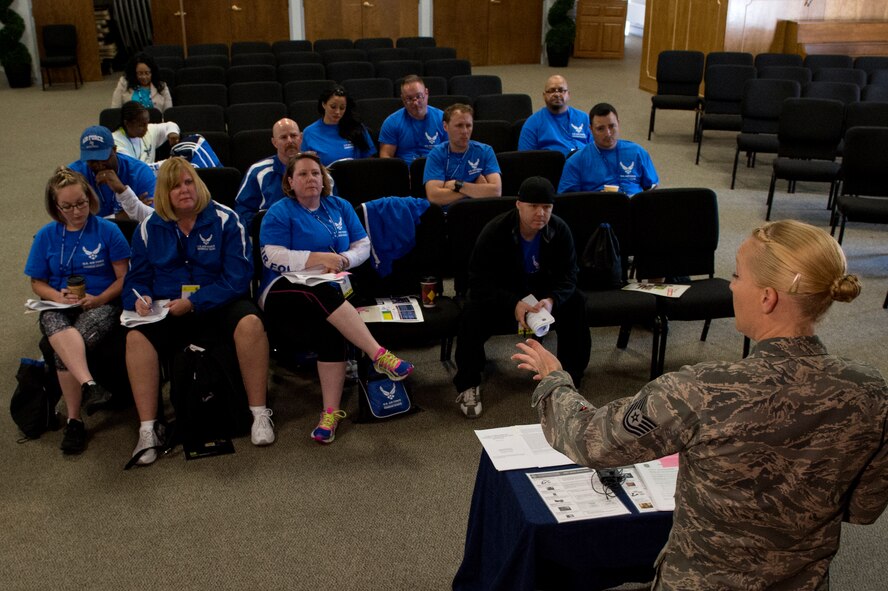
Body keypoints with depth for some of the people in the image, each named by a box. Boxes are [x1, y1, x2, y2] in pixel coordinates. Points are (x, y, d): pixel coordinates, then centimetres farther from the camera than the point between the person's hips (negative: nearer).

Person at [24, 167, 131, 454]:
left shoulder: (108, 230, 1)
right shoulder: (46, 236, 9)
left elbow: (124, 277, 2)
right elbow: (37, 283, 13)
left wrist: (98, 300, -14)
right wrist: (59, 296, -9)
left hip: (101, 305, -2)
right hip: (58, 307, 2)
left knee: (63, 348, -32)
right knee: (58, 330, -38)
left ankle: (74, 419, -21)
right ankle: (89, 384, -51)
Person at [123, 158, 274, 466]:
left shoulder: (225, 220, -2)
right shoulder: (149, 228, 8)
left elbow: (237, 278, -9)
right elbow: (136, 279, 13)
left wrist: (193, 302, -18)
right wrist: (139, 298, -12)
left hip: (219, 305, -2)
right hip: (166, 312, 2)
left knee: (249, 322, -34)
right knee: (136, 336, -28)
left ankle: (260, 414, -21)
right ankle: (148, 430, -21)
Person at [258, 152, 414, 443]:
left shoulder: (339, 207, 18)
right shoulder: (280, 212, 4)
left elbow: (363, 245, 12)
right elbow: (272, 257, -10)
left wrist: (342, 260, -10)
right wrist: (319, 258, -19)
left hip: (331, 293, 3)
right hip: (285, 292, -3)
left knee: (327, 325, -34)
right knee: (323, 294, -39)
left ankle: (331, 412, -33)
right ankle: (379, 356, -44)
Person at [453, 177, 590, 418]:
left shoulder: (560, 230, -15)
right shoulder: (494, 232, -24)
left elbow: (567, 276, -12)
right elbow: (479, 282, -27)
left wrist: (551, 300, -36)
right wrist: (514, 304, -44)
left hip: (542, 289, 3)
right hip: (498, 292, -3)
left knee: (575, 302, -21)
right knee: (473, 310, -33)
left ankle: (570, 378, -4)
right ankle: (468, 386, -15)